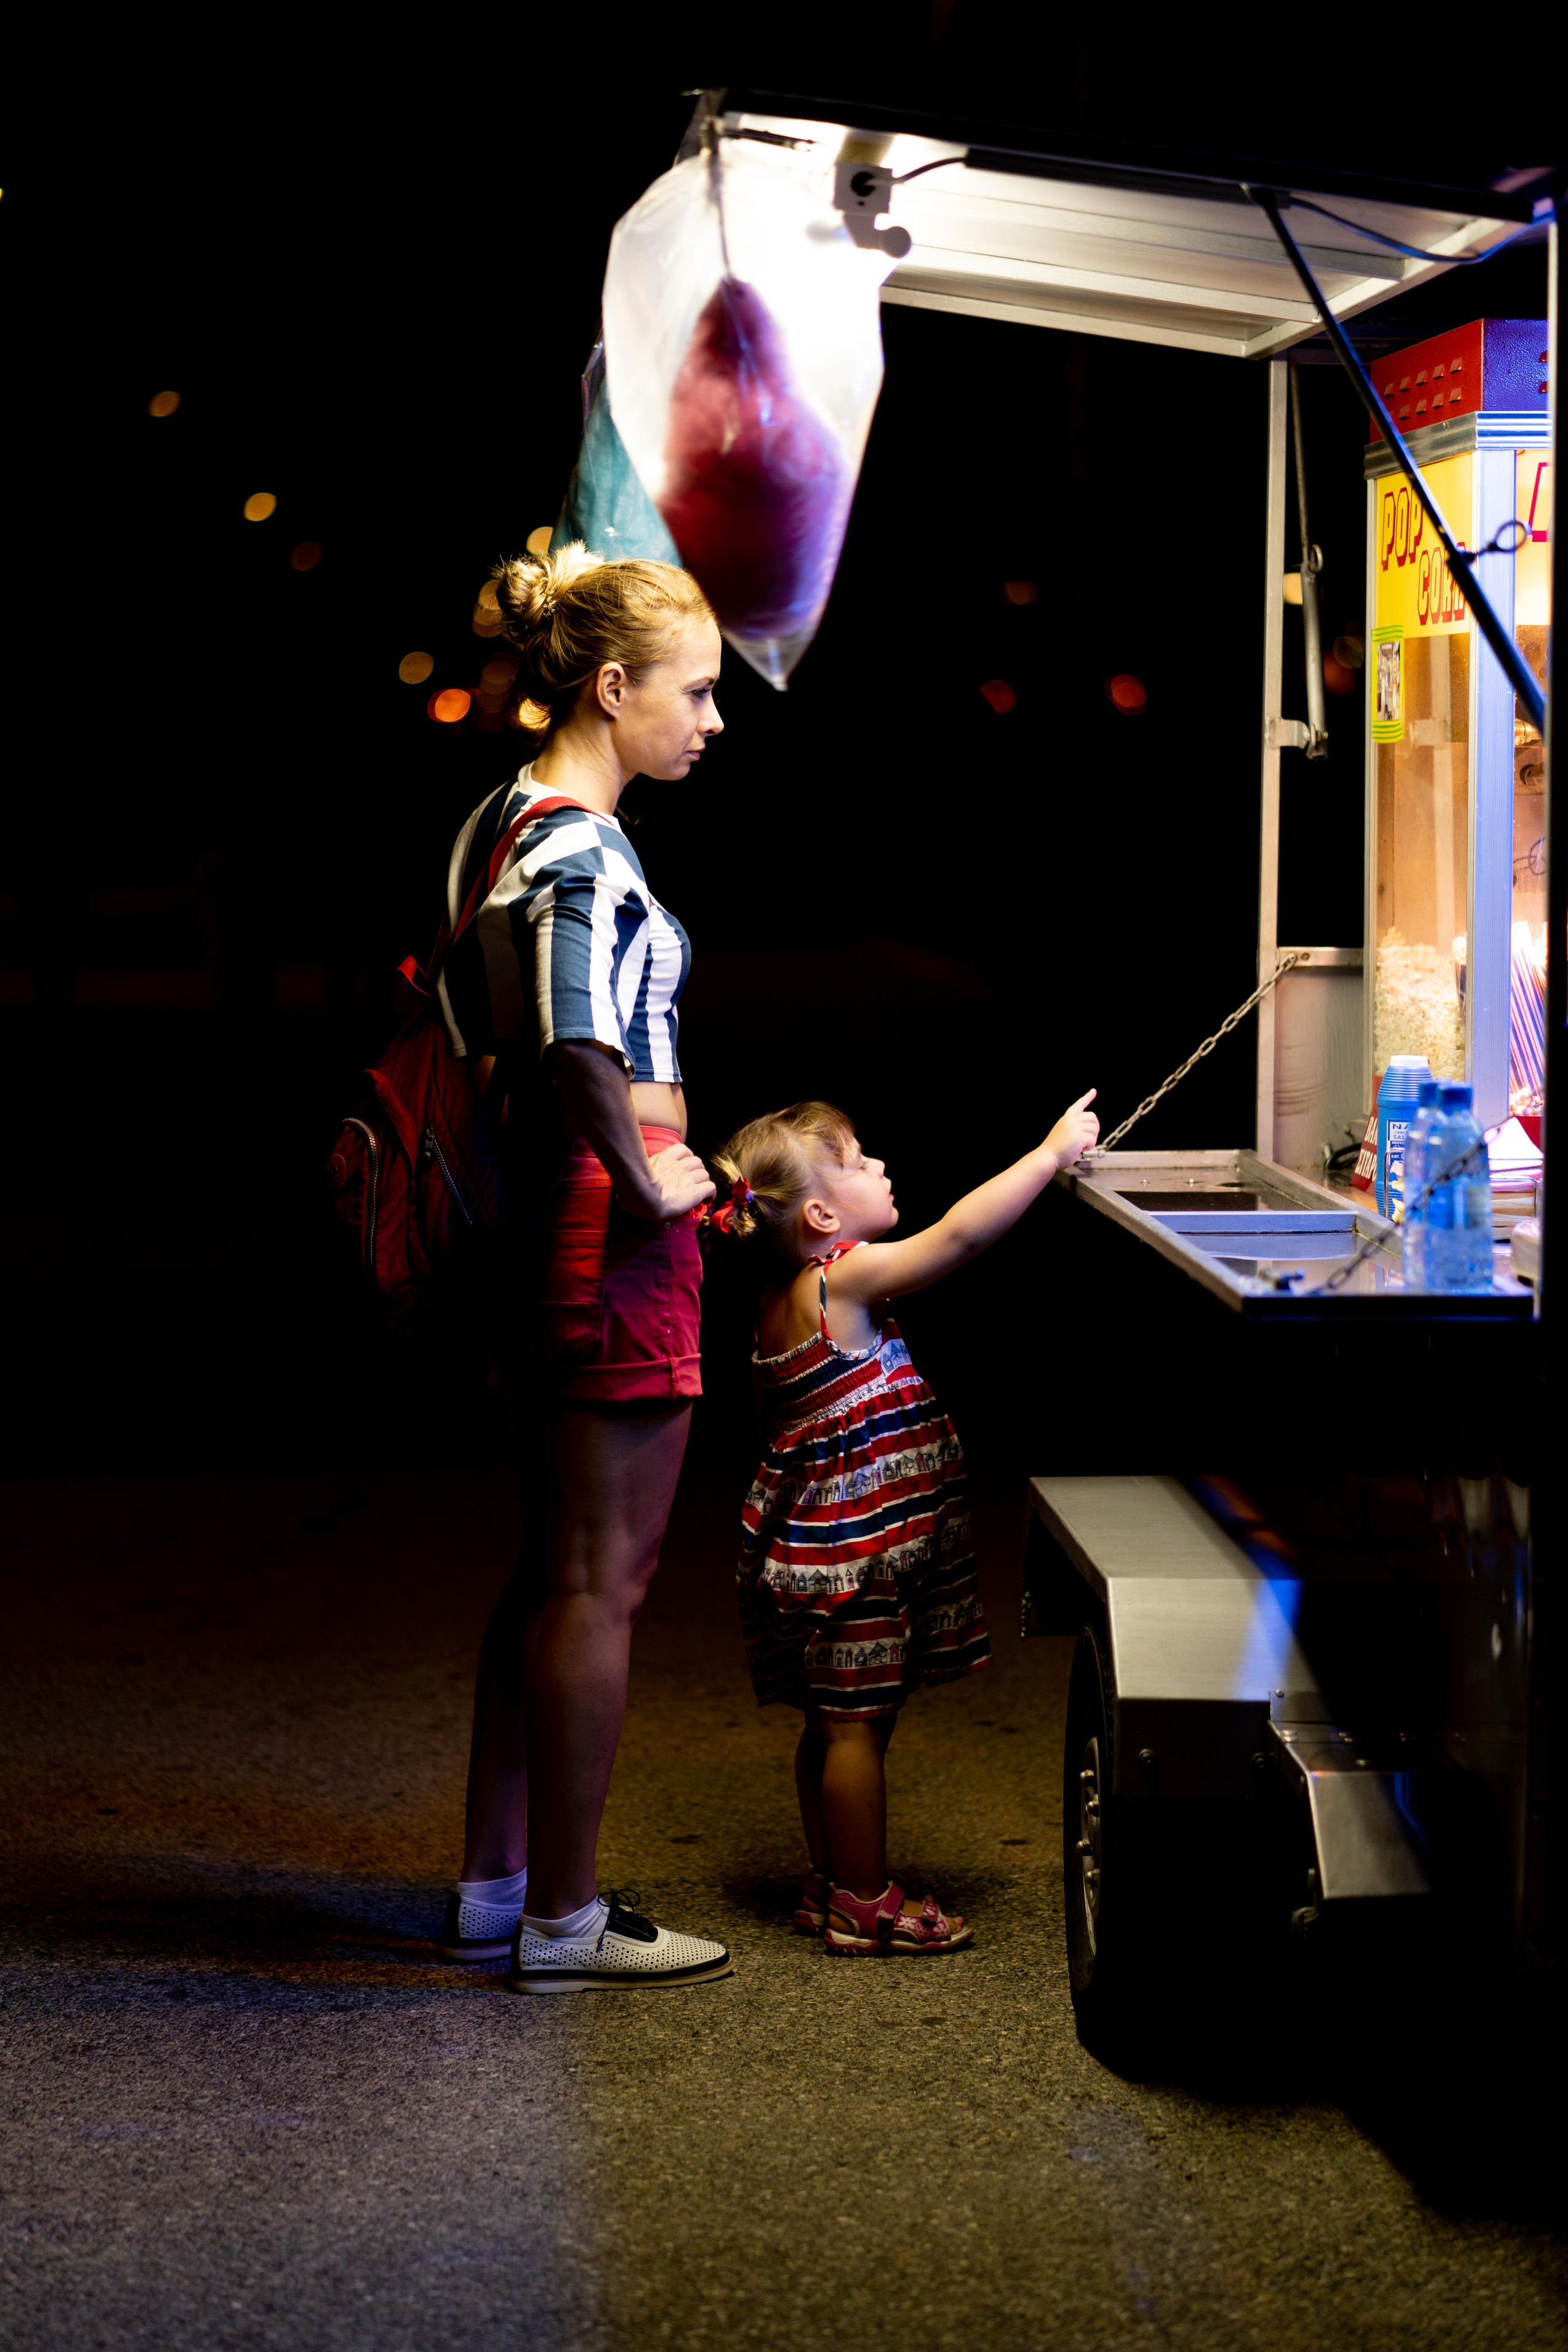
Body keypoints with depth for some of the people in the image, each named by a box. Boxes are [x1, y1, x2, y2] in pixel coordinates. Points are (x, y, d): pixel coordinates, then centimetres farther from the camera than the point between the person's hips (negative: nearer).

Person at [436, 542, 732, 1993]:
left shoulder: (505, 823, 13)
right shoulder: (584, 853, -17)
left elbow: (473, 1027, 21)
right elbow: (580, 1040, -32)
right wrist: (646, 1178, -20)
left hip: (545, 1211, 10)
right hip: (612, 1231, -10)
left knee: (552, 1569, 16)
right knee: (601, 1581, -1)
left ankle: (496, 1889, 24)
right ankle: (563, 1922, 7)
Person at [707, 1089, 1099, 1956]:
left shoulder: (790, 1294, 8)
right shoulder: (842, 1280, -20)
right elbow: (959, 1235, -23)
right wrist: (1051, 1151, -17)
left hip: (823, 1545, 9)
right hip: (847, 1555, -9)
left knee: (837, 1723, 16)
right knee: (856, 1723, -2)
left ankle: (830, 1885, 25)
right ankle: (864, 1906, 6)